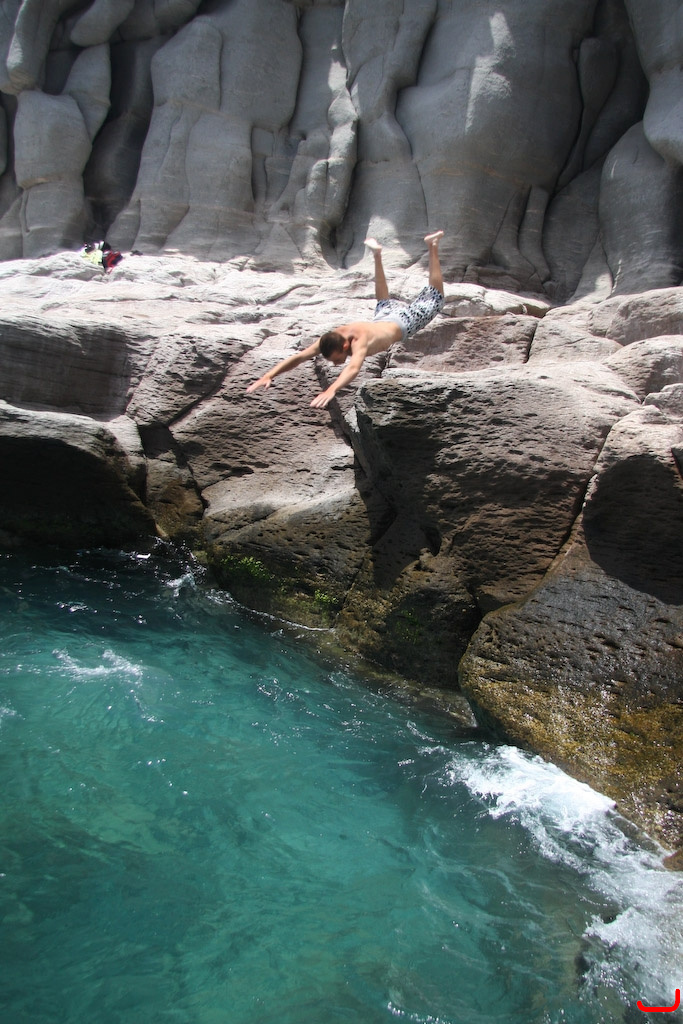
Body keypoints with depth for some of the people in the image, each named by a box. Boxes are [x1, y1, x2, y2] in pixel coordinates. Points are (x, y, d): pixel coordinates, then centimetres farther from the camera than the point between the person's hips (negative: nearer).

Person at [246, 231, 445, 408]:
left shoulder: (360, 340, -48)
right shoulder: (330, 339, -32)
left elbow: (353, 368, -66)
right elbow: (298, 357, -33)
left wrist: (331, 390, -81)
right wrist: (269, 375, -48)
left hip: (402, 321, -5)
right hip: (383, 318, 5)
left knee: (434, 301, 19)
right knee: (383, 303, 39)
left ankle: (432, 246, 31)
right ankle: (377, 254, 53)